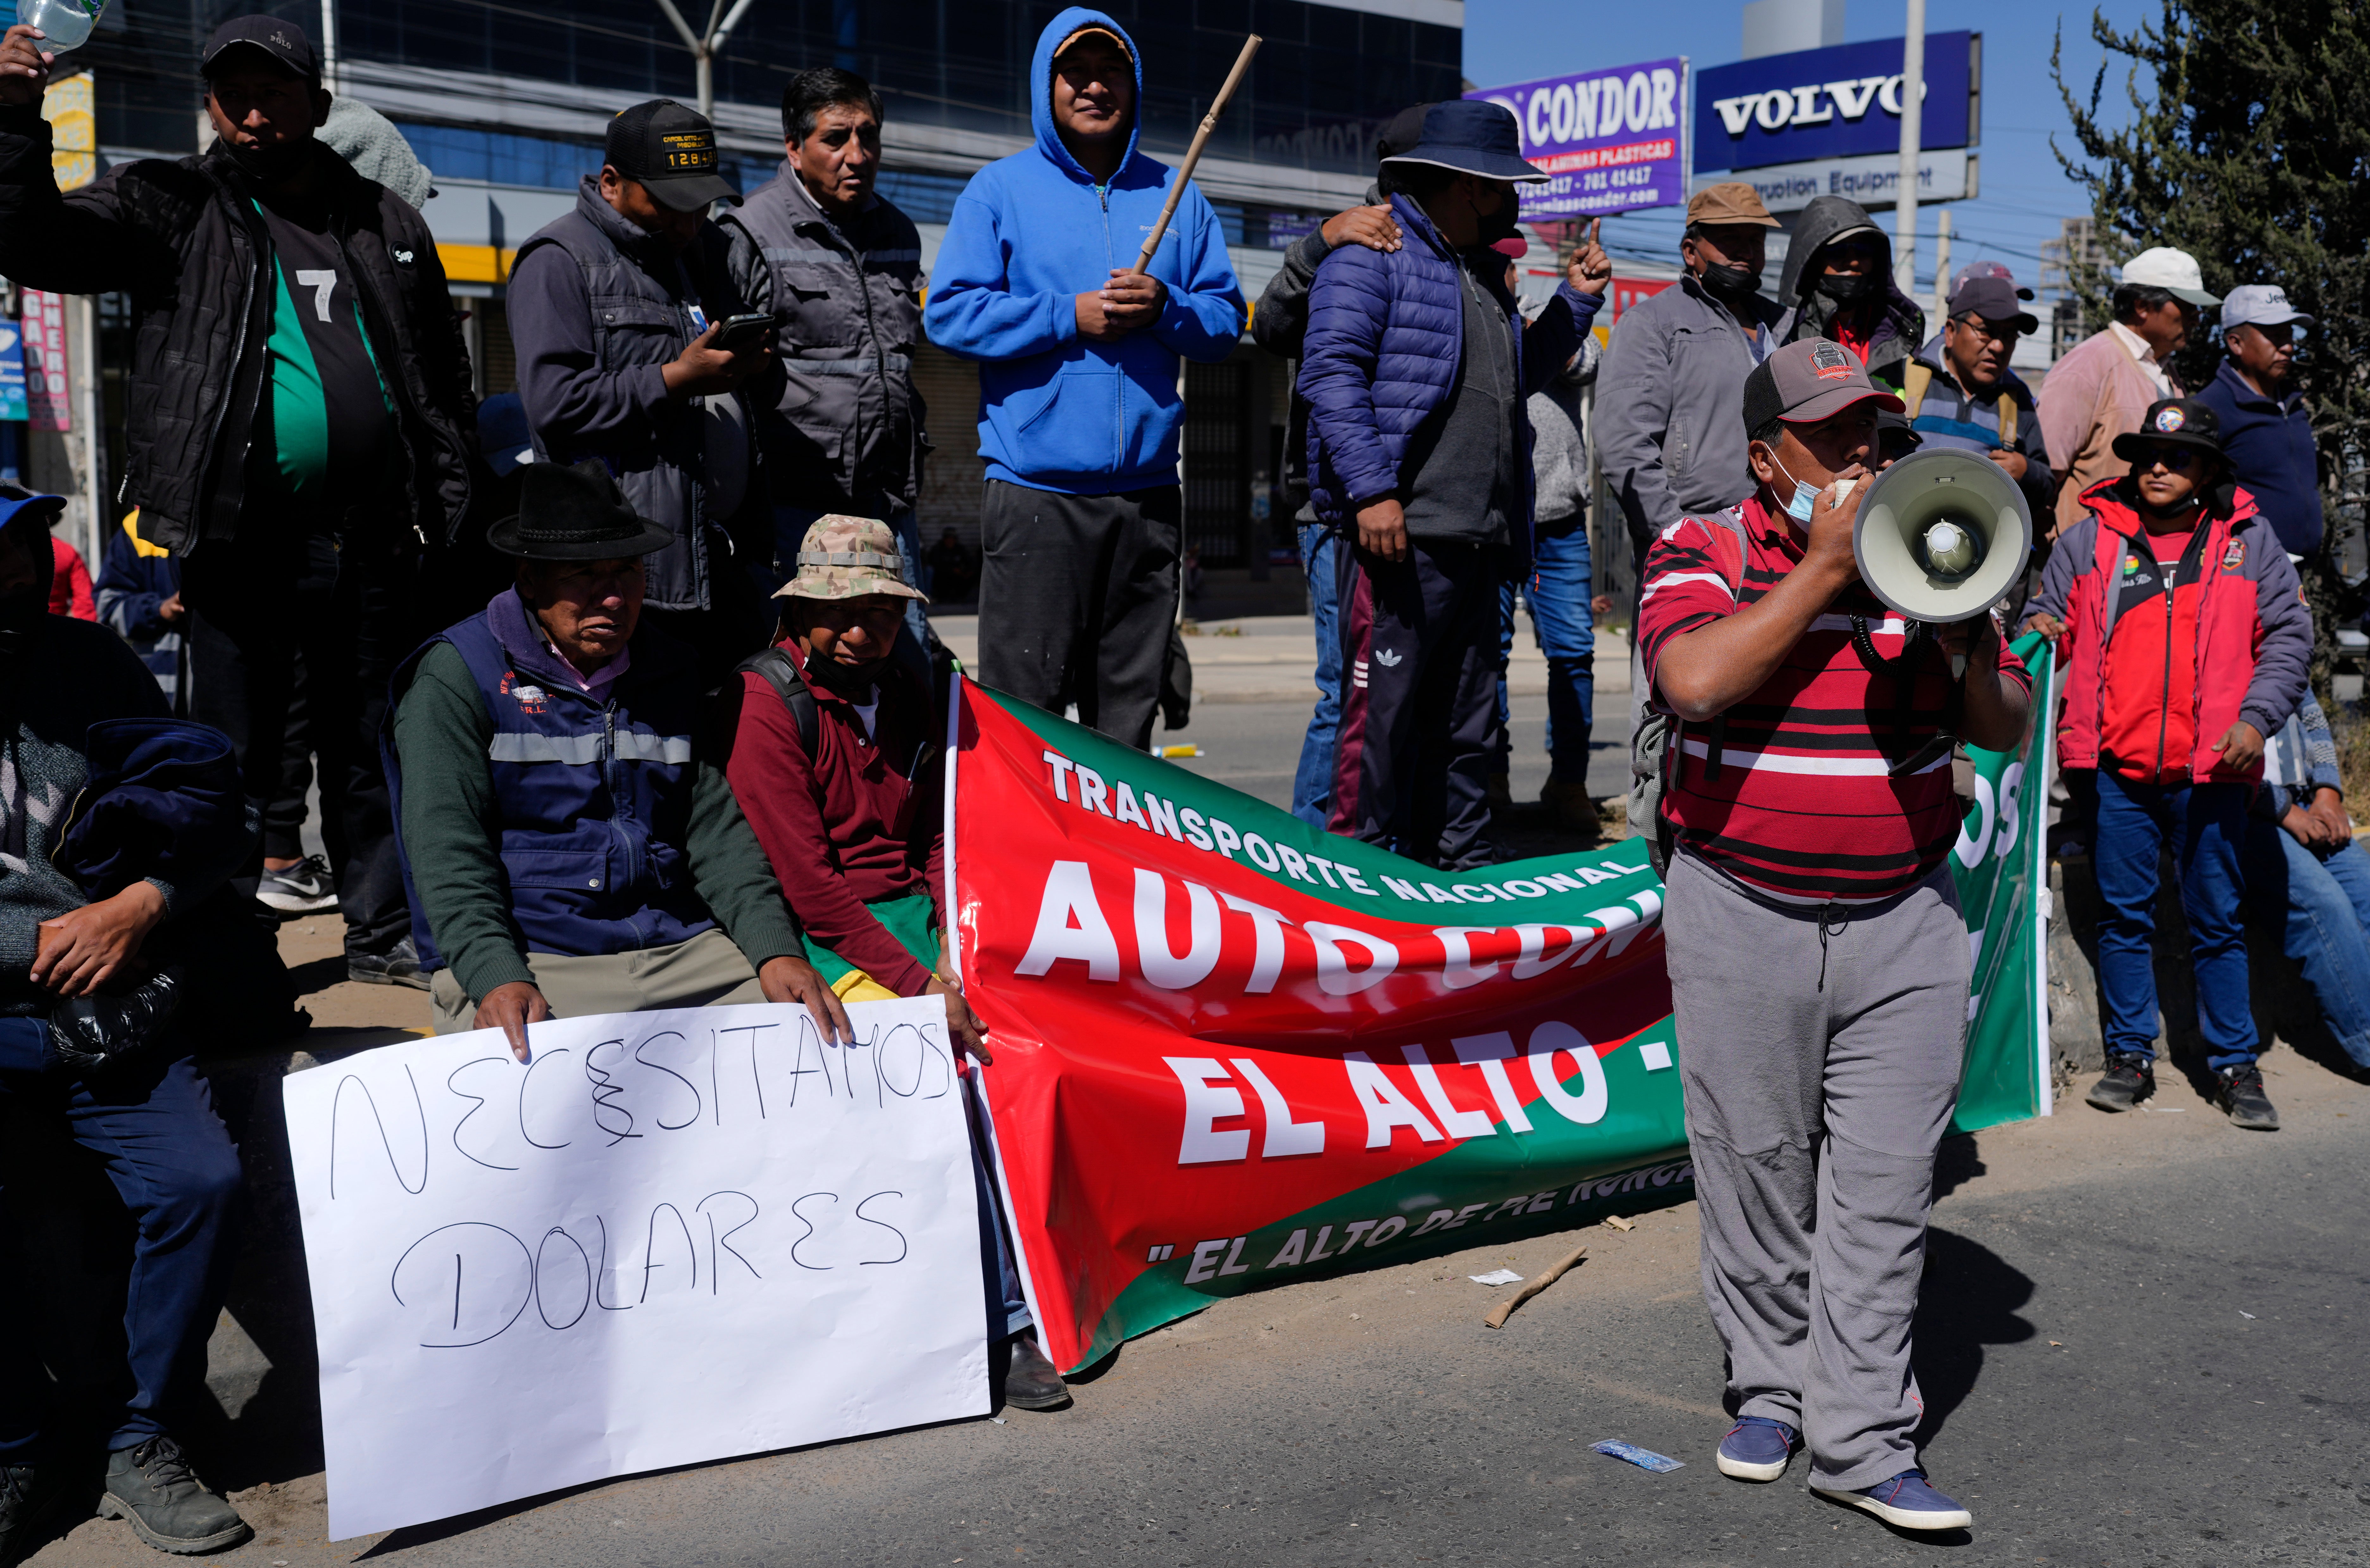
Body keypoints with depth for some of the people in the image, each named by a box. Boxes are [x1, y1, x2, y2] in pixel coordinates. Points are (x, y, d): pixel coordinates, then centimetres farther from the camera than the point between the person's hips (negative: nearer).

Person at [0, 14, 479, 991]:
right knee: (234, 758, 5)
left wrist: (450, 514, 9)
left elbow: (445, 384, 16)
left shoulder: (387, 224, 13)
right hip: (243, 541, -2)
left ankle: (386, 933, 23)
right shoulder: (172, 207, 5)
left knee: (376, 747, 11)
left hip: (374, 540, 3)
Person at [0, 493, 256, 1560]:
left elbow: (220, 814, 12)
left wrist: (146, 903, -5)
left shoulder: (88, 663, 8)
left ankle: (139, 1441, 2)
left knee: (201, 1178, -19)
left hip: (103, 1019, 3)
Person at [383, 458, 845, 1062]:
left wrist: (776, 950, -6)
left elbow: (718, 830, 11)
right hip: (527, 961, -4)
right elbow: (446, 849, -9)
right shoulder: (456, 676, 0)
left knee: (825, 1034, -15)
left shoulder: (673, 669, 15)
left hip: (682, 948, 5)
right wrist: (498, 979, -25)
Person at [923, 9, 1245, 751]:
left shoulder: (1175, 196, 15)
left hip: (1148, 493, 4)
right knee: (1023, 708, -6)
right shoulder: (1000, 190, 5)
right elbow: (949, 313, -4)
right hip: (1035, 492, -4)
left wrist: (1165, 307, -8)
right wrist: (1068, 316, -12)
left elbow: (1227, 320, 13)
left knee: (1129, 713, 9)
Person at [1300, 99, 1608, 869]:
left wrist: (1574, 302, 22)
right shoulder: (1374, 251, -2)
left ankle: (1460, 858, 20)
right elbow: (1331, 370, -12)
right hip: (1400, 534, -9)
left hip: (1479, 541, 9)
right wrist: (1372, 489, -21)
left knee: (1466, 719, 12)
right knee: (1382, 710, -8)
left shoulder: (1483, 270, 25)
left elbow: (1512, 380, 34)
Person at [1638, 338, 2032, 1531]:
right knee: (1757, 1169, 8)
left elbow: (2005, 728, 10)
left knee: (1885, 1185, 1)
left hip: (1902, 918, 3)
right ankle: (1770, 1387, 26)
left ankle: (1861, 1439, 7)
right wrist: (1827, 567, -17)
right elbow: (1695, 682, -23)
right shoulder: (1700, 554, -2)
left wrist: (1967, 649, -12)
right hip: (1743, 915, -2)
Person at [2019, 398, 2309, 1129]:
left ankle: (2235, 1065, 16)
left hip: (2211, 767, 0)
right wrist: (2041, 632, -10)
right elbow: (2051, 617, 14)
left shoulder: (2249, 540, 7)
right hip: (2113, 766, 1)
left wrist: (2256, 718, -6)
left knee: (2217, 921, 6)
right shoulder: (2090, 538, 7)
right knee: (2123, 915, 7)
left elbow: (2288, 636, 7)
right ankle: (2130, 1055, 18)